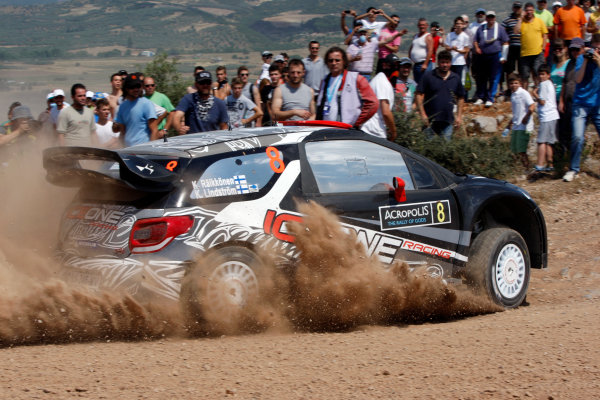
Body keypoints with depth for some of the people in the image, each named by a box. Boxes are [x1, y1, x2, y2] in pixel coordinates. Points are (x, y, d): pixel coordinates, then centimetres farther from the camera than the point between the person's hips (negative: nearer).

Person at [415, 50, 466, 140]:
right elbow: (419, 95, -6)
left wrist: (459, 116, 9)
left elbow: (460, 98, 16)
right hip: (430, 121, -3)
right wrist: (422, 114, -12)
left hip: (448, 122, 3)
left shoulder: (456, 78, 7)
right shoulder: (428, 76, -4)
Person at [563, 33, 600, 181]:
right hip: (581, 104, -1)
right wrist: (586, 60, -16)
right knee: (577, 137, -12)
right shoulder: (582, 58, 1)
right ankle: (573, 169, 0)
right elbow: (578, 79, -10)